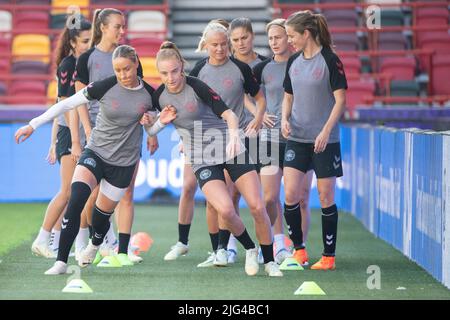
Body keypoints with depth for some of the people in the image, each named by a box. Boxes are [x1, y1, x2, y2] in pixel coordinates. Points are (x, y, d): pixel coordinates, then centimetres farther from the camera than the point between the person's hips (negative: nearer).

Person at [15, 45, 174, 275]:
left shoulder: (149, 94, -4)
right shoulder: (105, 87, -13)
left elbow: (149, 129, 10)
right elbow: (67, 104, -7)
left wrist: (162, 121, -13)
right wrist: (33, 125, -8)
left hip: (124, 162, 2)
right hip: (95, 153, -2)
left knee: (102, 215, 9)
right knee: (75, 202, -25)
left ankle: (95, 244, 47)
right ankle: (61, 262, -20)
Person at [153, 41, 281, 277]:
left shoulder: (196, 86, -16)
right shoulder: (159, 97, -3)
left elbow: (228, 113, -23)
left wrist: (234, 133, -41)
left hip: (230, 149, -2)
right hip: (202, 159, 2)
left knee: (257, 207, -7)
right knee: (225, 210, -21)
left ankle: (269, 261, 11)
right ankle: (250, 250, 7)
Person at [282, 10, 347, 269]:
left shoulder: (330, 60, -9)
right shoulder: (294, 62, 9)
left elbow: (340, 100, -10)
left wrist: (326, 131, -17)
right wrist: (285, 119, 0)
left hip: (325, 140, -5)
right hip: (297, 138, 5)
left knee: (326, 197, 0)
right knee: (290, 195, -4)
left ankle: (329, 256, 9)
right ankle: (298, 249, 11)